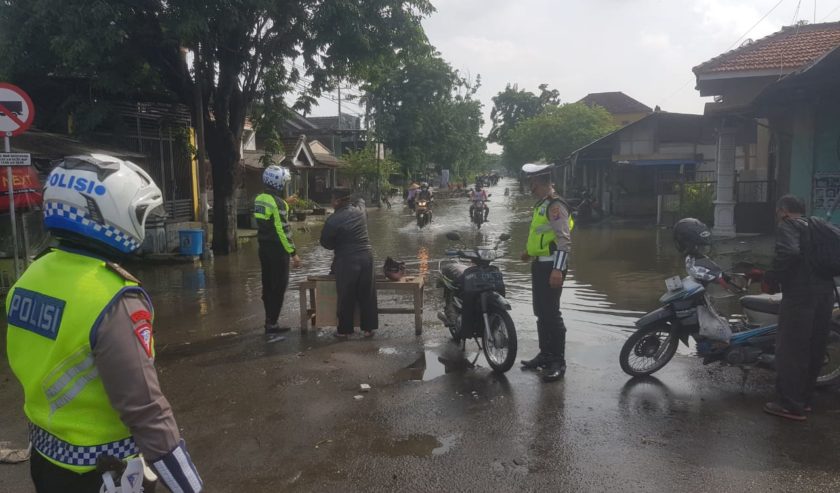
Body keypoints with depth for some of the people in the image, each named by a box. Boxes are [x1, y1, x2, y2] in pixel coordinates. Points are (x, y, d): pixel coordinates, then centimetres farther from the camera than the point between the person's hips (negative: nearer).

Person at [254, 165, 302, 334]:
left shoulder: (259, 199, 7)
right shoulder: (277, 202, -18)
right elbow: (283, 230, -20)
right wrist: (293, 253, -17)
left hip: (263, 248, 8)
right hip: (277, 250, -8)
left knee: (268, 286, 15)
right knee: (278, 287, 0)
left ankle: (269, 320, 24)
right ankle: (272, 324, 4)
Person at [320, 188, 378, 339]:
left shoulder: (333, 220, -14)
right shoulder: (360, 209, 3)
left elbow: (325, 243, -3)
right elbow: (361, 200, 29)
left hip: (347, 260, -5)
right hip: (366, 257, 5)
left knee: (346, 297, 7)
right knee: (367, 294, 12)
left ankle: (344, 330, 16)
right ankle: (368, 328, 19)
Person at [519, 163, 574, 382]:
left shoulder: (555, 205, -16)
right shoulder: (542, 204, 15)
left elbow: (564, 240, -23)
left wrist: (558, 270, -29)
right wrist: (531, 252, 34)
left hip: (551, 266, -10)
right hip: (540, 264, 10)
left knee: (551, 314, -7)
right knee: (541, 312, 15)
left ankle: (558, 362, 2)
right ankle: (545, 355, 26)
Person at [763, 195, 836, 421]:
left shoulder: (787, 225, -4)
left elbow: (788, 253, -23)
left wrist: (771, 278, -12)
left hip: (800, 294, -9)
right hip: (826, 292, 9)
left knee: (790, 349, -2)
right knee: (814, 349, 15)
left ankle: (790, 405, 2)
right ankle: (804, 398, 27)